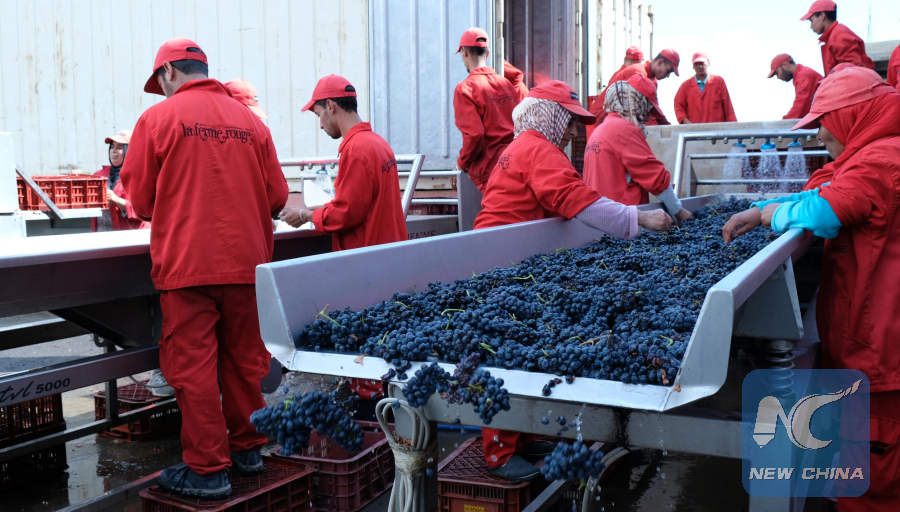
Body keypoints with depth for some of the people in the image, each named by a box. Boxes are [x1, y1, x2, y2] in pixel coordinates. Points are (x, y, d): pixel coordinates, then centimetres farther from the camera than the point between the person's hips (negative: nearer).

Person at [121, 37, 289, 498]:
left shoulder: (159, 118, -1)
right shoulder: (251, 122, 7)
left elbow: (139, 197, 2)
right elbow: (277, 197, 7)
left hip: (186, 264, -4)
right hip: (247, 264, 4)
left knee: (193, 366, 2)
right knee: (245, 359, 14)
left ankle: (207, 469, 8)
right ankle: (247, 448, 27)